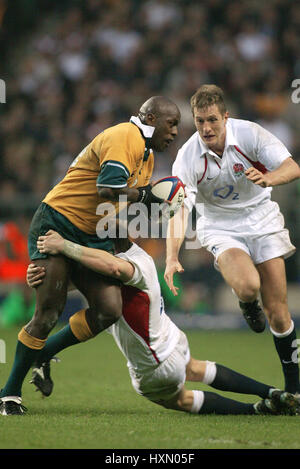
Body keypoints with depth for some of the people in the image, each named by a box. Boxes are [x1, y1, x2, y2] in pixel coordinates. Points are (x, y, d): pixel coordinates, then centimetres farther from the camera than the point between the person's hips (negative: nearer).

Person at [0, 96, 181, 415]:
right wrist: (145, 195, -15)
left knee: (109, 311, -9)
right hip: (56, 227, -9)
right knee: (48, 314, -12)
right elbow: (108, 188, -28)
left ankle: (44, 355, 12)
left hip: (92, 238, 9)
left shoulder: (148, 155, 17)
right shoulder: (124, 137, -16)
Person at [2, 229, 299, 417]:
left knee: (178, 400, 26)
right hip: (172, 340, 8)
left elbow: (113, 267, -61)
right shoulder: (128, 253, -10)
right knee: (195, 370, 40)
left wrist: (65, 246, -52)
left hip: (156, 369, -8)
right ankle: (272, 394, 44)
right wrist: (45, 274, -23)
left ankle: (258, 410, 24)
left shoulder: (137, 264, -37)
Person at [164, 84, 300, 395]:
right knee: (247, 285, -31)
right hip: (219, 227, -1)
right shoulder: (187, 158, -19)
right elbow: (178, 209, -25)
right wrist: (172, 257, -40)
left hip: (262, 220, 1)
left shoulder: (250, 134, -17)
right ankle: (248, 305, 8)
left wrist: (268, 178, -44)